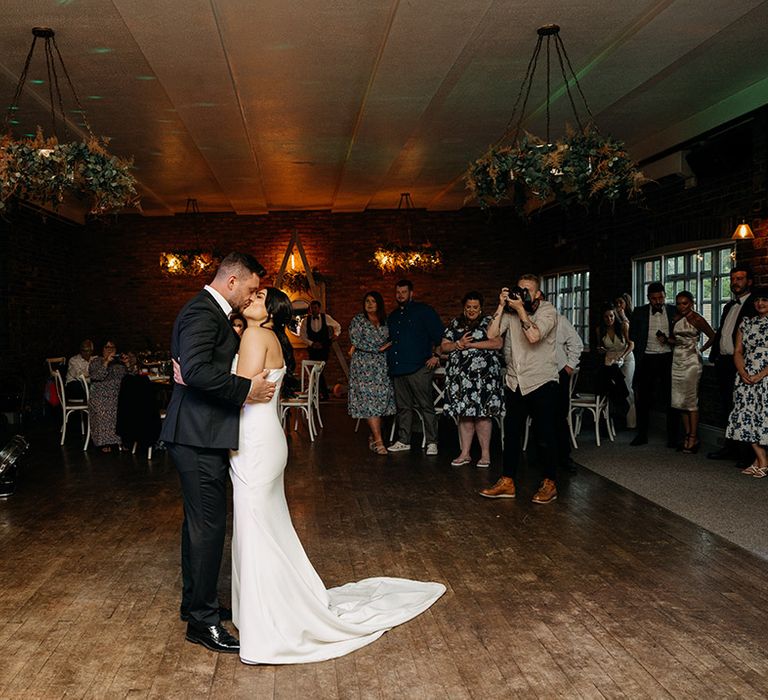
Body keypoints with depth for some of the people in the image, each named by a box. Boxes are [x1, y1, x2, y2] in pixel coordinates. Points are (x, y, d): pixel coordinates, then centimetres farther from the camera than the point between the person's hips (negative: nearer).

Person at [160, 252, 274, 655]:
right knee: (208, 525, -5)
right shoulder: (202, 313, -16)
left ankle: (195, 603, 31)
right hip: (199, 439, -11)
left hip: (199, 436, 11)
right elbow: (196, 371, -28)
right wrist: (246, 389, -23)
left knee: (199, 523, 18)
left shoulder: (211, 312, 17)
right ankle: (202, 621, 5)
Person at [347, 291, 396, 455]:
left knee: (381, 399, 0)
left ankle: (373, 436, 11)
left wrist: (389, 345, 1)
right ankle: (378, 440, -14)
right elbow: (356, 342, -9)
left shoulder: (384, 321, 14)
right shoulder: (358, 320, 0)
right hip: (364, 364, -5)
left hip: (382, 365, 5)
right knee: (370, 400, -12)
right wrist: (378, 349, -9)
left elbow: (389, 340, 24)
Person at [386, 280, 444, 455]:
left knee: (426, 405, -6)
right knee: (403, 406, 10)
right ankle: (403, 440, 17)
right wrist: (389, 361, 19)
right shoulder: (393, 317, 22)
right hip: (398, 368, 6)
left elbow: (438, 335, -1)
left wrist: (435, 355, -7)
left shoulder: (423, 311, 3)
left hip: (418, 367, -6)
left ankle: (432, 442, -3)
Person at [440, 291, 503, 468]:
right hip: (460, 375, 4)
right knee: (464, 414, 4)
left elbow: (498, 343, -10)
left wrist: (471, 344, -11)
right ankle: (465, 454, 11)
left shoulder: (489, 322, 5)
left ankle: (485, 454, 2)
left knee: (482, 413, -6)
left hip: (483, 375, -4)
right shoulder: (455, 324, 17)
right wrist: (458, 344, -7)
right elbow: (443, 347, 14)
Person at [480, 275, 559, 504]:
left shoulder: (547, 311, -7)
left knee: (544, 435, 0)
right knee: (511, 433, 9)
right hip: (514, 382, 5)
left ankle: (549, 483, 13)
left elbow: (533, 336, -25)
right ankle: (507, 482, 17)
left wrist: (521, 309, -18)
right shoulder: (511, 310, 6)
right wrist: (502, 306, -9)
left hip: (541, 382, -5)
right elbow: (492, 334, -7)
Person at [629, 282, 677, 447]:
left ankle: (672, 437, 8)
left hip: (668, 358, -1)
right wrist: (639, 356, 3)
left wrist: (669, 340, -10)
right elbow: (633, 336, 9)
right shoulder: (639, 312, 4)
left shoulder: (674, 311, 3)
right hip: (647, 359, 1)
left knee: (669, 399, 1)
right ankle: (642, 435, 14)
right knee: (643, 399, 4)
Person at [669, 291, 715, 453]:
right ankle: (687, 435, 12)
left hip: (691, 362, -7)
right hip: (677, 361, 7)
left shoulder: (696, 319, -7)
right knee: (679, 401, 5)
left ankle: (694, 438, -2)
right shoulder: (676, 319, 12)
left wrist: (701, 349, 0)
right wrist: (665, 339, 2)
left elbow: (713, 336, -3)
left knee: (691, 400, -6)